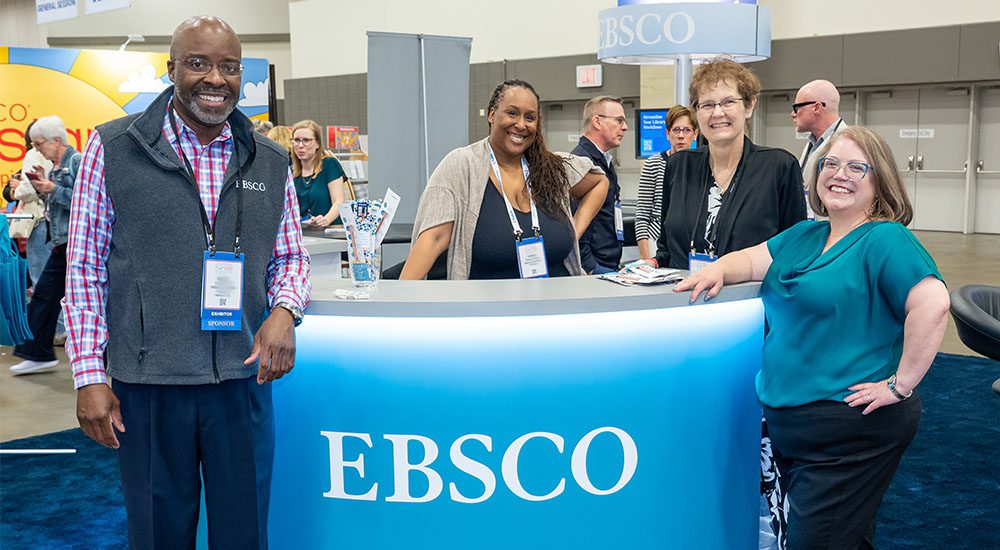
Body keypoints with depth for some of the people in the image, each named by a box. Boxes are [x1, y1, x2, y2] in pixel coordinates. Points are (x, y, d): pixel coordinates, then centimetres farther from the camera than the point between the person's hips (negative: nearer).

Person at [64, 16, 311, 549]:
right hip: (146, 382, -2)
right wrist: (89, 375, -5)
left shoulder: (269, 161, 6)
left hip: (243, 378, 2)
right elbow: (84, 266, 0)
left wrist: (284, 310, -9)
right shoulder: (112, 148, -1)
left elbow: (290, 256, 14)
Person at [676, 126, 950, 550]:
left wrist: (900, 385, -23)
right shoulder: (804, 235, 13)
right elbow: (753, 260, 13)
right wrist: (719, 269, -10)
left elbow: (932, 305, -24)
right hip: (788, 420, 8)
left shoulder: (885, 240, -13)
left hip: (848, 429, -8)